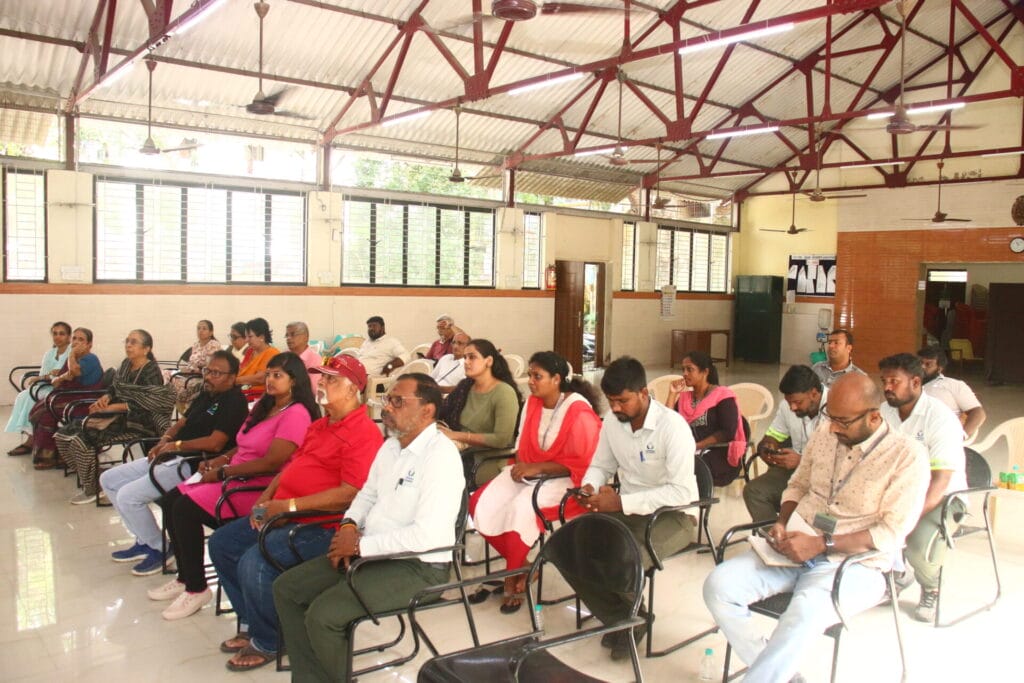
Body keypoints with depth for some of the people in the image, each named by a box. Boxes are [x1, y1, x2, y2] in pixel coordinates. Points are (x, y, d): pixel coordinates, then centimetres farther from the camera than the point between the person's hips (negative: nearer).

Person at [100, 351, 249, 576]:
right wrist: (165, 439, 1)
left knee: (128, 496, -20)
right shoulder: (206, 394, 15)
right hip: (171, 457, 11)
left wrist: (177, 445, -14)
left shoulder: (234, 401, -15)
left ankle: (159, 549, 2)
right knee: (109, 480, 11)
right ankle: (144, 540, 15)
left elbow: (215, 443, -25)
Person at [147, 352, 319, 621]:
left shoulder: (296, 414, -15)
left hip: (260, 487, -10)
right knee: (170, 501, 0)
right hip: (235, 477, 10)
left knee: (185, 508, -21)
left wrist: (221, 473, -15)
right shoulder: (265, 407, 17)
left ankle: (197, 588, -5)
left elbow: (271, 463, -21)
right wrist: (221, 459, 3)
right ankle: (185, 577, 14)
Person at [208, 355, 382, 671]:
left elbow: (351, 493, -25)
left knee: (254, 562, -25)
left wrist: (290, 505, -23)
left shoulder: (364, 433, -17)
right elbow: (293, 464, 25)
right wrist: (267, 496, 7)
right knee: (222, 543, 10)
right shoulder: (320, 426, 16)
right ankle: (250, 622, 21)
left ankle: (266, 642, 1)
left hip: (320, 525, -11)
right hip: (283, 514, 11)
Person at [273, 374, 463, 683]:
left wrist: (361, 545, -18)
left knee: (323, 614, -21)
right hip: (372, 552, 9)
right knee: (286, 588, 4)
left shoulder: (440, 455, -21)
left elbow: (427, 536, -27)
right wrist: (349, 525, 0)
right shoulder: (391, 445, 8)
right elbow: (368, 493, 22)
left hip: (418, 566, -9)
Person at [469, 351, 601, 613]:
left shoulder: (578, 412, -17)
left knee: (521, 507, -33)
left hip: (563, 478, -7)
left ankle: (513, 576, -9)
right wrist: (521, 465, -9)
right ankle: (522, 564, 2)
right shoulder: (532, 402, 4)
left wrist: (537, 468, -21)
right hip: (529, 471, 7)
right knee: (480, 503, -14)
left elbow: (580, 462, -17)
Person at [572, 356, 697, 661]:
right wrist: (589, 488, -11)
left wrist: (621, 502, -28)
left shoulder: (672, 426, -21)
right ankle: (619, 620, 6)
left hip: (672, 515, -6)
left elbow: (682, 492, -27)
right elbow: (600, 466, 13)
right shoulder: (612, 420, -1)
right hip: (625, 509, 7)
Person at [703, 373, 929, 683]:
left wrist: (820, 544, -21)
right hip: (795, 549, 6)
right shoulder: (822, 438, 8)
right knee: (718, 585, -16)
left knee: (803, 616, -37)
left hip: (854, 564, -5)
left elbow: (891, 533, -13)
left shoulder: (907, 457, -9)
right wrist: (782, 524, 0)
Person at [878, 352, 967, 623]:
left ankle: (931, 590, 5)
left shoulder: (941, 418, -18)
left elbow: (939, 482, -25)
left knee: (920, 543, -32)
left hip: (942, 498, -5)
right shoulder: (885, 412, 0)